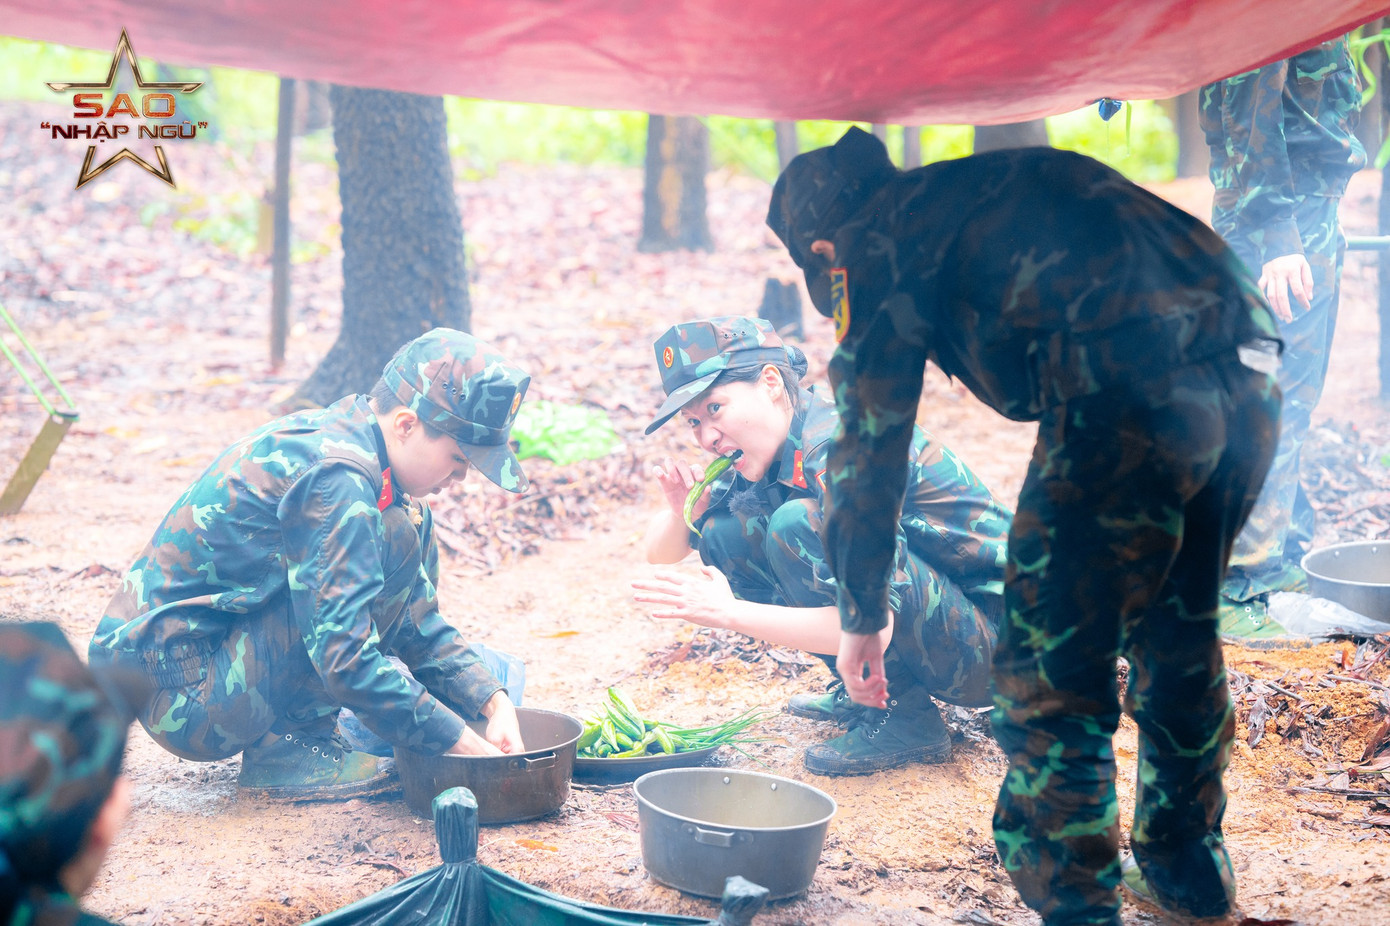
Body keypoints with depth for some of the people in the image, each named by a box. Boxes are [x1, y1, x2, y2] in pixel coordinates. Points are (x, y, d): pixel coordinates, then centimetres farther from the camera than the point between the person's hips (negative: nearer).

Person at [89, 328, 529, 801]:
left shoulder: (341, 435, 6)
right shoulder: (334, 475, -23)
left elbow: (416, 622, 11)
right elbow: (345, 660, -29)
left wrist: (494, 702, -1)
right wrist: (460, 743, -21)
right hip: (183, 698, -10)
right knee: (393, 535, -21)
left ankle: (292, 727, 6)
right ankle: (287, 747, -11)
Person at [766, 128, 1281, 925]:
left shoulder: (881, 242, 10)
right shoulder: (1004, 184, 32)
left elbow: (871, 442, 11)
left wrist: (862, 616, 19)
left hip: (1132, 396, -9)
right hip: (1252, 377, 9)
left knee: (1050, 676, 5)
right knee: (1179, 636, 26)